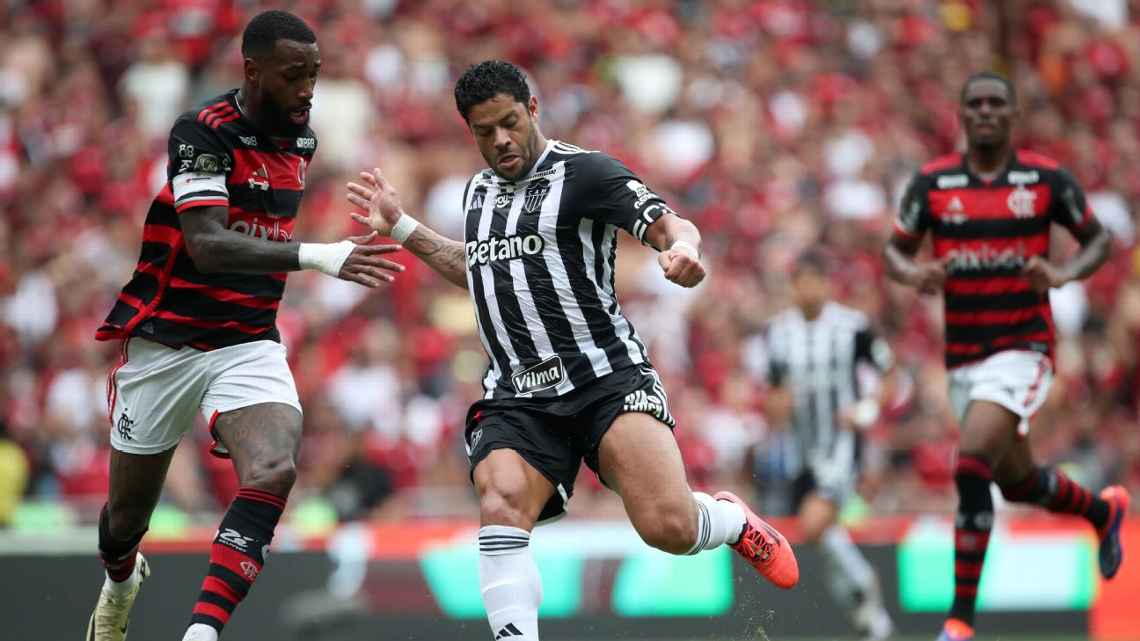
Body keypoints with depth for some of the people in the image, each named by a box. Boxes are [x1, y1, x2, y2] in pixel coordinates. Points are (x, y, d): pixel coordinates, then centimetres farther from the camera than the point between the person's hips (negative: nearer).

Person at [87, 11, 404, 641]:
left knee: (273, 471, -26)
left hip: (248, 345, 4)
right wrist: (314, 256, -41)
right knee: (128, 512, 12)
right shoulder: (204, 131, -18)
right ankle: (120, 583, 49)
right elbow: (207, 246, -31)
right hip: (165, 344, -4)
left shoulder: (301, 139, 5)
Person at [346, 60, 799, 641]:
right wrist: (400, 227, 34)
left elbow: (670, 225, -13)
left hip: (607, 379, -5)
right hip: (516, 397, 5)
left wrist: (683, 248, -36)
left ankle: (735, 522, 17)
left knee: (668, 526, -20)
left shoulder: (583, 172, -4)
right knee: (500, 509, -26)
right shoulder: (478, 191, 18)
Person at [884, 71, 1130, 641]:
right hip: (962, 355, 4)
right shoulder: (933, 182, 1)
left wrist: (1063, 274, -13)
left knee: (971, 467, -22)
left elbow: (1099, 240, 7)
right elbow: (894, 250, 9)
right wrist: (913, 273, -15)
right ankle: (1102, 509, 50)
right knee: (1016, 481, 17)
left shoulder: (1046, 179, -3)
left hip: (1024, 347, -4)